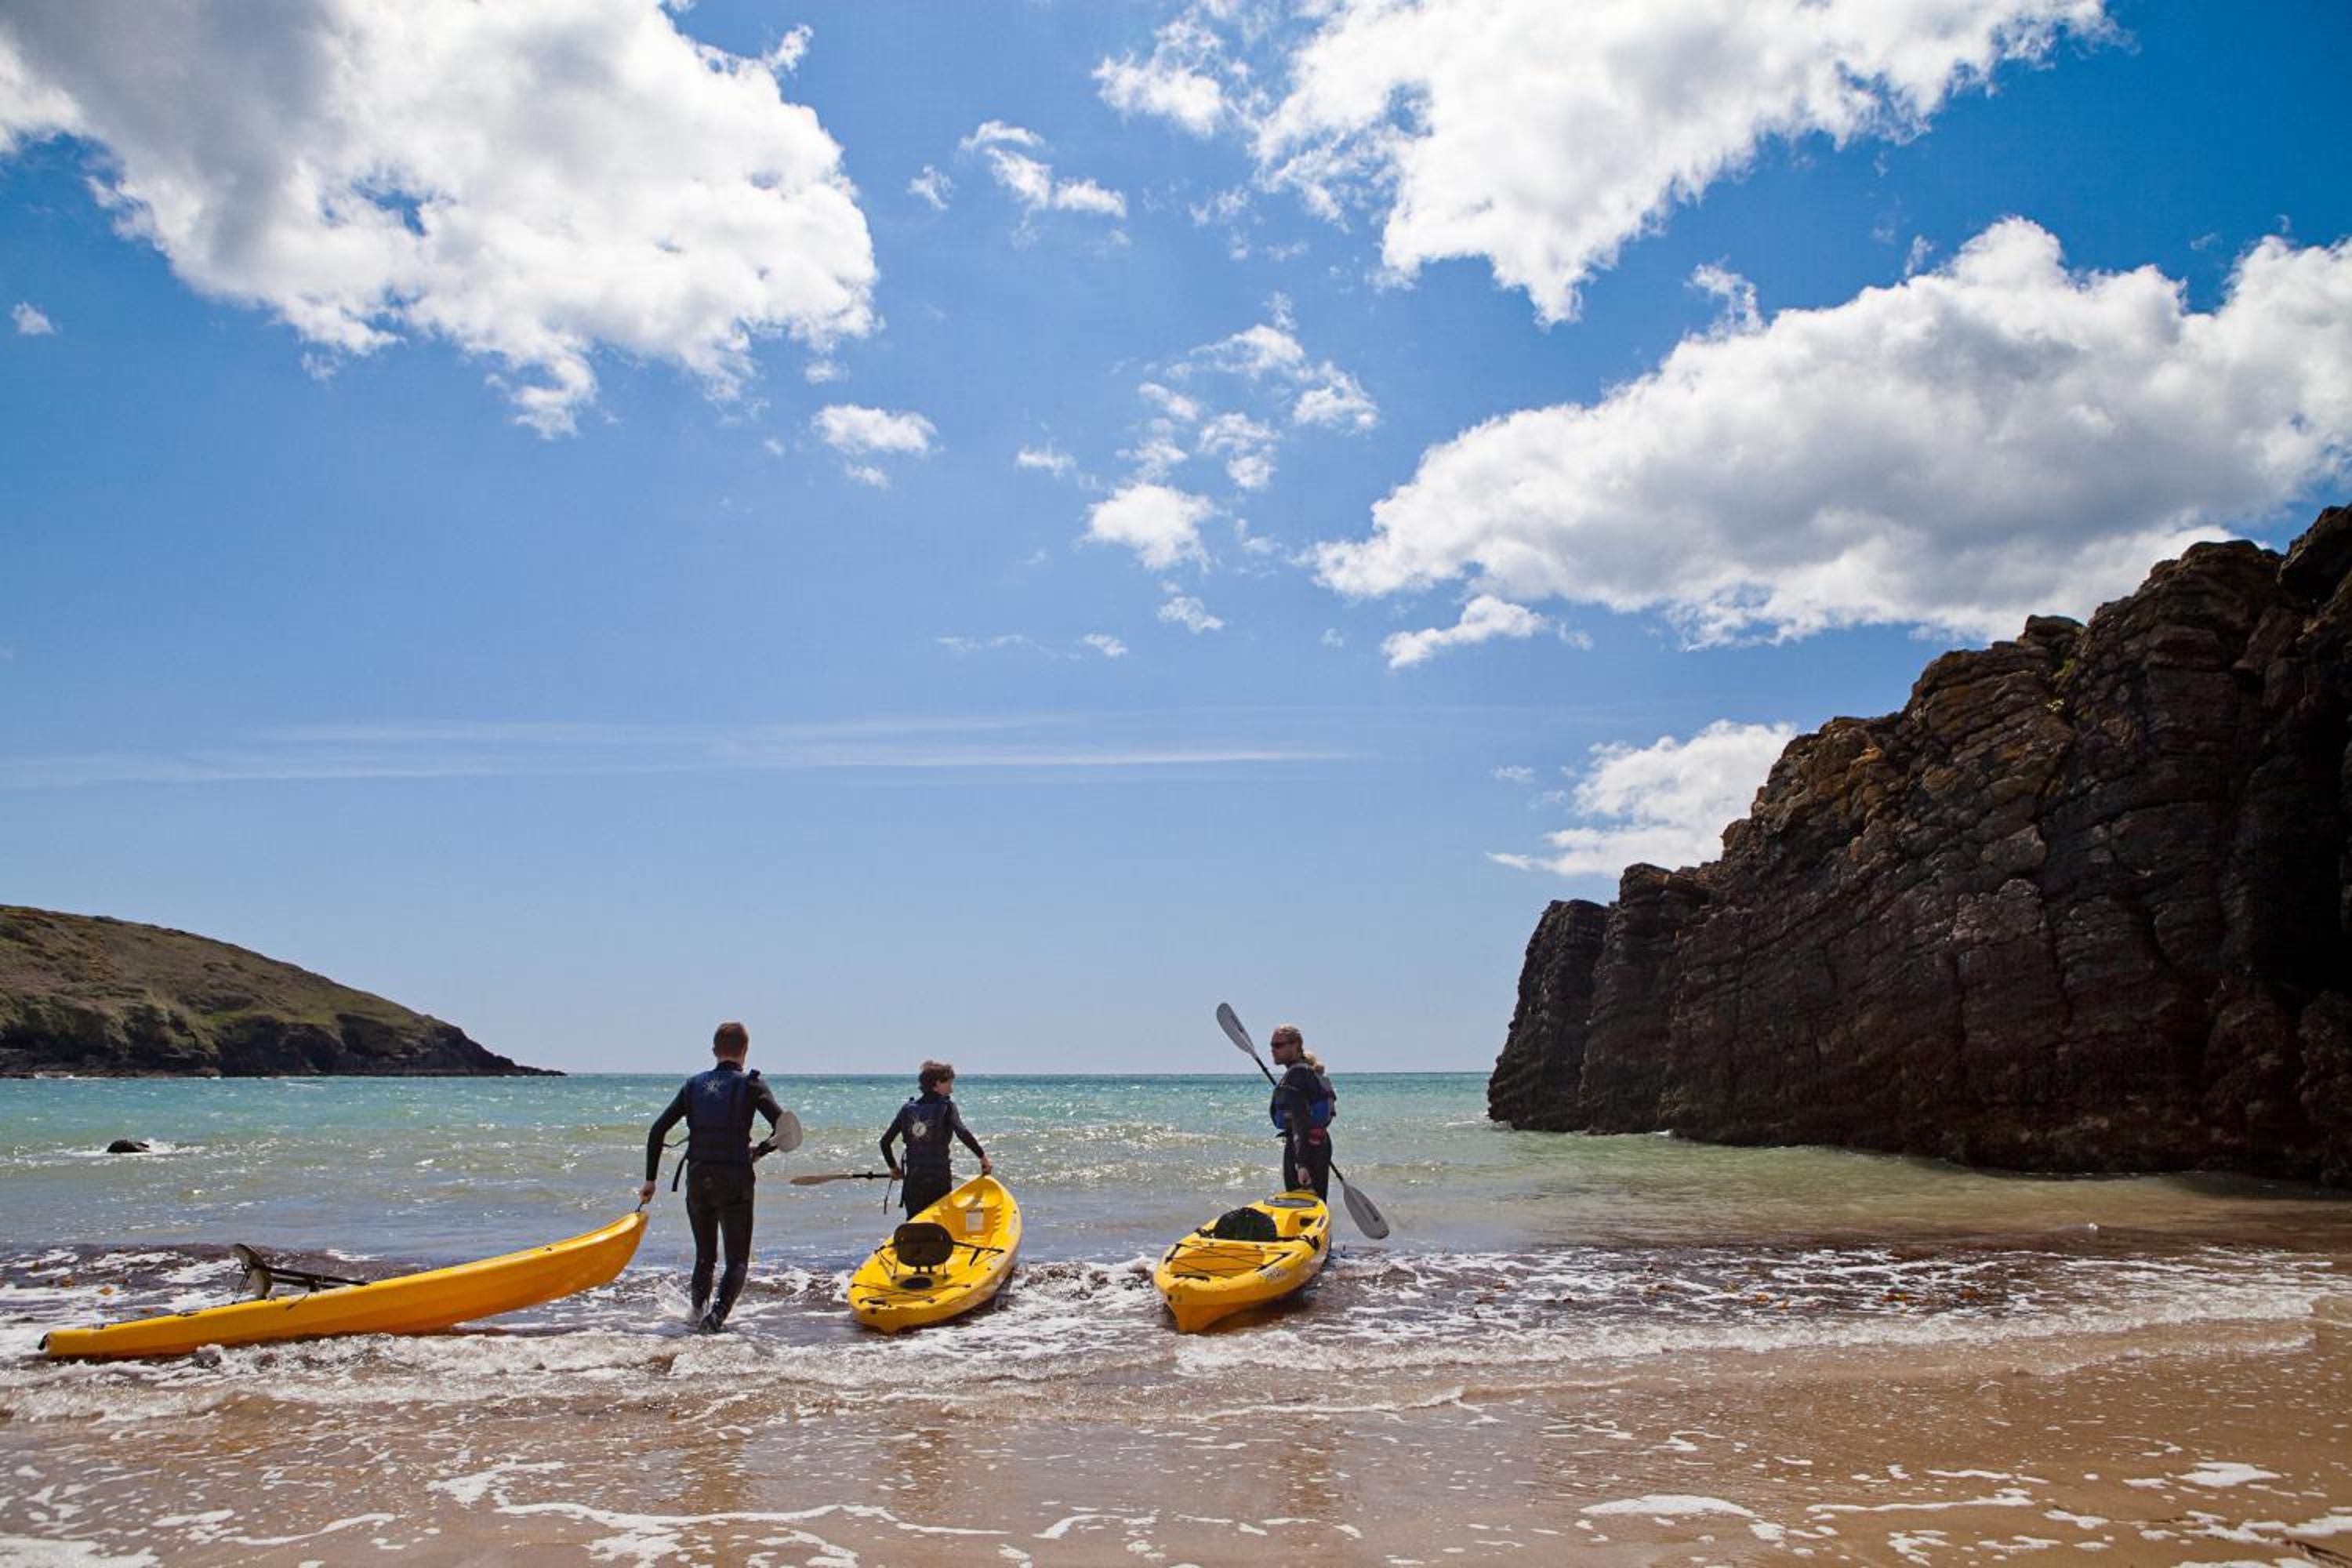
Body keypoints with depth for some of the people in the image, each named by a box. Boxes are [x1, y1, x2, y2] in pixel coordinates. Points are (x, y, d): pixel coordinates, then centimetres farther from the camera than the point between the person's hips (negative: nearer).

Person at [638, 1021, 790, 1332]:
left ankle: (699, 1311, 14)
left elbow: (657, 1131, 7)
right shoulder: (751, 1085, -3)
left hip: (697, 1179, 4)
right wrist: (758, 1152, 6)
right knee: (737, 1260, 3)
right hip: (734, 1181, -4)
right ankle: (717, 1315, -18)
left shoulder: (694, 1085, 9)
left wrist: (650, 1179, 12)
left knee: (704, 1256, 22)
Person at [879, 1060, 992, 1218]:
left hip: (913, 1180, 3)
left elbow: (885, 1141, 8)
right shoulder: (946, 1106, -5)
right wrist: (983, 1156, -13)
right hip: (939, 1180, -3)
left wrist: (893, 1167, 21)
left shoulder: (908, 1108, 8)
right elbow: (963, 1133, -20)